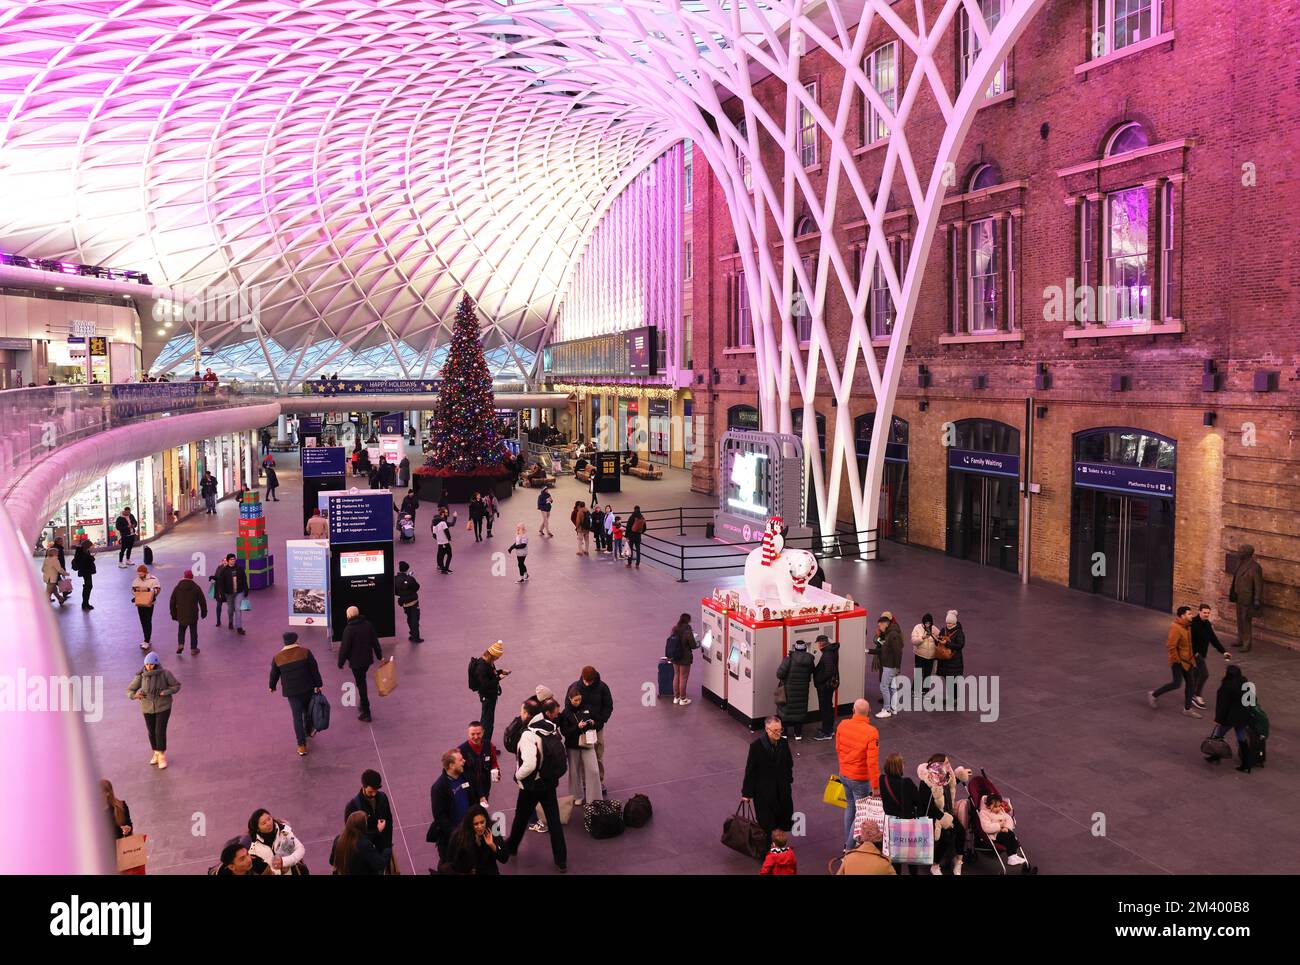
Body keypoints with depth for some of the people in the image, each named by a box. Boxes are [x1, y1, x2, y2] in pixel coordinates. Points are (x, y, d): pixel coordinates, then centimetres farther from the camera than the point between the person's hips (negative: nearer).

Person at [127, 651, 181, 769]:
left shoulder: (165, 674, -17)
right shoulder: (141, 676, -12)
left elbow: (176, 685, -6)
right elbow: (129, 690, -4)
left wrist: (165, 692, -22)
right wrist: (135, 695, -27)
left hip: (163, 706, -3)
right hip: (148, 708, 3)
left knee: (160, 731, -5)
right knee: (152, 732, 15)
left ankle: (162, 756, 13)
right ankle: (156, 753, 37)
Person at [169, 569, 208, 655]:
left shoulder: (177, 587, 1)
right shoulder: (196, 587, -5)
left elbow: (172, 602, 5)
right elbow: (202, 601, -2)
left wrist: (174, 614, 12)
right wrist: (204, 612, 8)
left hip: (181, 614, 1)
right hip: (193, 614, -1)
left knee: (181, 629, 18)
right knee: (193, 630, 9)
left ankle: (180, 644, -2)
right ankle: (193, 648, 12)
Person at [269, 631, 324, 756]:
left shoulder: (277, 658, -4)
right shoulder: (305, 652, -8)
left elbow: (274, 674, 9)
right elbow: (314, 670, -7)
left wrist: (272, 686, 28)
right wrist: (318, 685, 1)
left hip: (291, 692, 0)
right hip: (307, 688, 0)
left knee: (297, 716, 3)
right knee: (308, 711, 24)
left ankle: (302, 745, -1)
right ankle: (308, 731, 44)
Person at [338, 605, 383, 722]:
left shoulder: (349, 629, -20)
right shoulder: (368, 624, -1)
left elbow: (344, 648, -17)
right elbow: (375, 642, 7)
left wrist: (340, 663, -5)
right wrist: (379, 656, 16)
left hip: (356, 662, -6)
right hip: (368, 659, 6)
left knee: (361, 685, 2)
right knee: (362, 681, 26)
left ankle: (366, 714, 7)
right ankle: (363, 704, 34)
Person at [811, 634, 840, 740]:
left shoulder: (827, 654, -24)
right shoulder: (832, 650, 6)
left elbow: (829, 671, -29)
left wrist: (818, 680, -18)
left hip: (825, 685, -10)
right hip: (831, 683, 10)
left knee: (825, 707, -1)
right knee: (828, 706, 21)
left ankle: (826, 733, 6)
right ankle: (829, 728, 35)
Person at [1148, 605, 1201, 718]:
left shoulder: (1187, 626, 6)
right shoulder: (1176, 628, -23)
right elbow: (1171, 645, -26)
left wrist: (1190, 656, 18)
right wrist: (1177, 659, -20)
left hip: (1186, 660, 9)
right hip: (1178, 661, -9)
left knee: (1190, 682, 9)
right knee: (1176, 683, -6)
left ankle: (1187, 709, 18)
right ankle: (1153, 694, 13)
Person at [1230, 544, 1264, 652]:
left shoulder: (1255, 567, -20)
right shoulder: (1241, 563, 5)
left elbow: (1258, 584, -18)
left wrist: (1257, 600, -19)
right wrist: (1232, 593, 17)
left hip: (1248, 598, -8)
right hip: (1239, 596, 8)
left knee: (1246, 620, -5)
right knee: (1240, 619, 16)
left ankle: (1247, 644, 2)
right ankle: (1240, 640, 28)